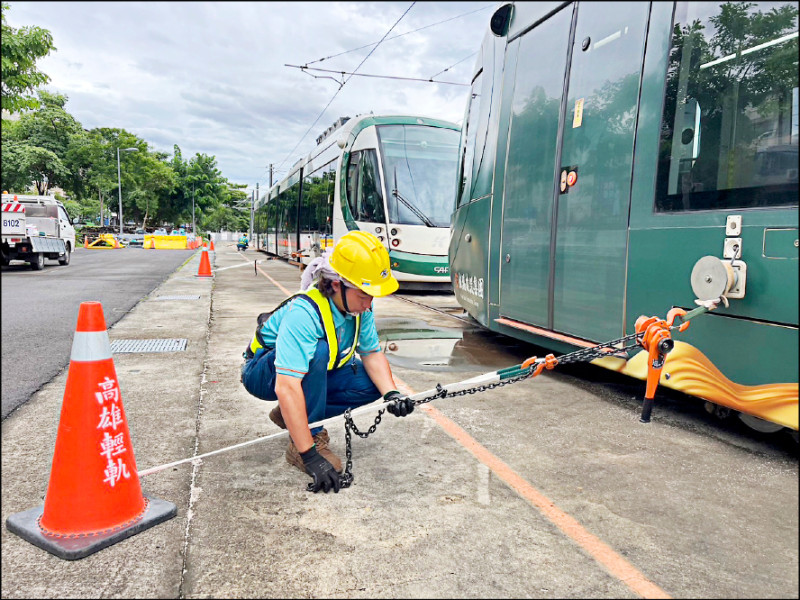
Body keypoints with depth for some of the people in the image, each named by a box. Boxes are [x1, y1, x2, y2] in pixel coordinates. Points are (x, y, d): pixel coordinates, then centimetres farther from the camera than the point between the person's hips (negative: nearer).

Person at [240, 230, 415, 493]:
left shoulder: (359, 305, -16)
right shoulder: (303, 312, -37)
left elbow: (372, 353, -6)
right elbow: (287, 388, -44)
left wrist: (391, 393, -26)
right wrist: (310, 456, -45)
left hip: (315, 371, 7)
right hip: (264, 374, -7)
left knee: (374, 385, -13)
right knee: (318, 351, -37)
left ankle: (291, 416, 3)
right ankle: (301, 446, -23)